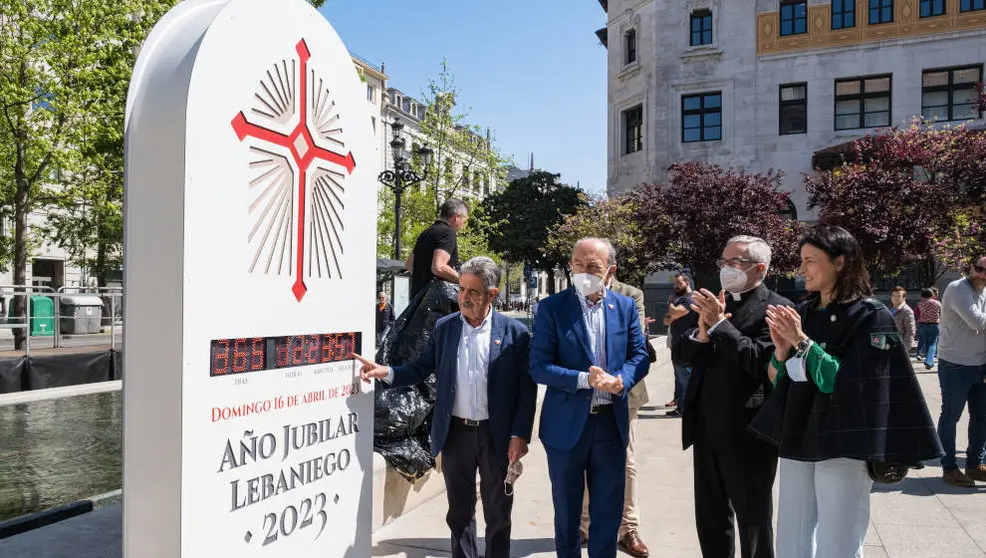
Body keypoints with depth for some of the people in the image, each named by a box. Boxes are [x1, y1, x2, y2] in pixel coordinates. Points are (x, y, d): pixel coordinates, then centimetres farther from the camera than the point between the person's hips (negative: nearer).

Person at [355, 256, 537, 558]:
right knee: (459, 512, 15)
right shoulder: (444, 327, 3)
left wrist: (519, 436, -11)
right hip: (456, 434, 3)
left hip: (497, 437, -2)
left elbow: (527, 390, -6)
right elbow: (422, 369, 5)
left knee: (498, 514, 12)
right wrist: (387, 372, -12)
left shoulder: (514, 332, -7)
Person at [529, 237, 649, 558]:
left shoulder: (626, 307, 2)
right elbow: (539, 367, -12)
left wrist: (621, 380, -18)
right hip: (567, 424, -2)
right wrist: (584, 379, -25)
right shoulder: (552, 307, -8)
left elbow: (639, 355, 3)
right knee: (566, 511, 15)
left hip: (612, 423, 3)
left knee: (608, 511, 15)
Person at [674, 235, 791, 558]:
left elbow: (762, 361, -23)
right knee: (710, 521, 19)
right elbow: (682, 356, 7)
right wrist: (703, 332, -12)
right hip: (707, 431, 7)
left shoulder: (775, 307, -10)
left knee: (753, 524, 10)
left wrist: (719, 325, -21)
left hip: (747, 434, -6)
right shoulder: (714, 303, 11)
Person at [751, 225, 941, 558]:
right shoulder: (801, 313, 7)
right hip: (798, 441, 6)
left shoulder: (871, 316, -10)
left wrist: (801, 341, -19)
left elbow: (849, 384, -17)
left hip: (842, 447, -5)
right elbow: (778, 381, 8)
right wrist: (781, 347, -11)